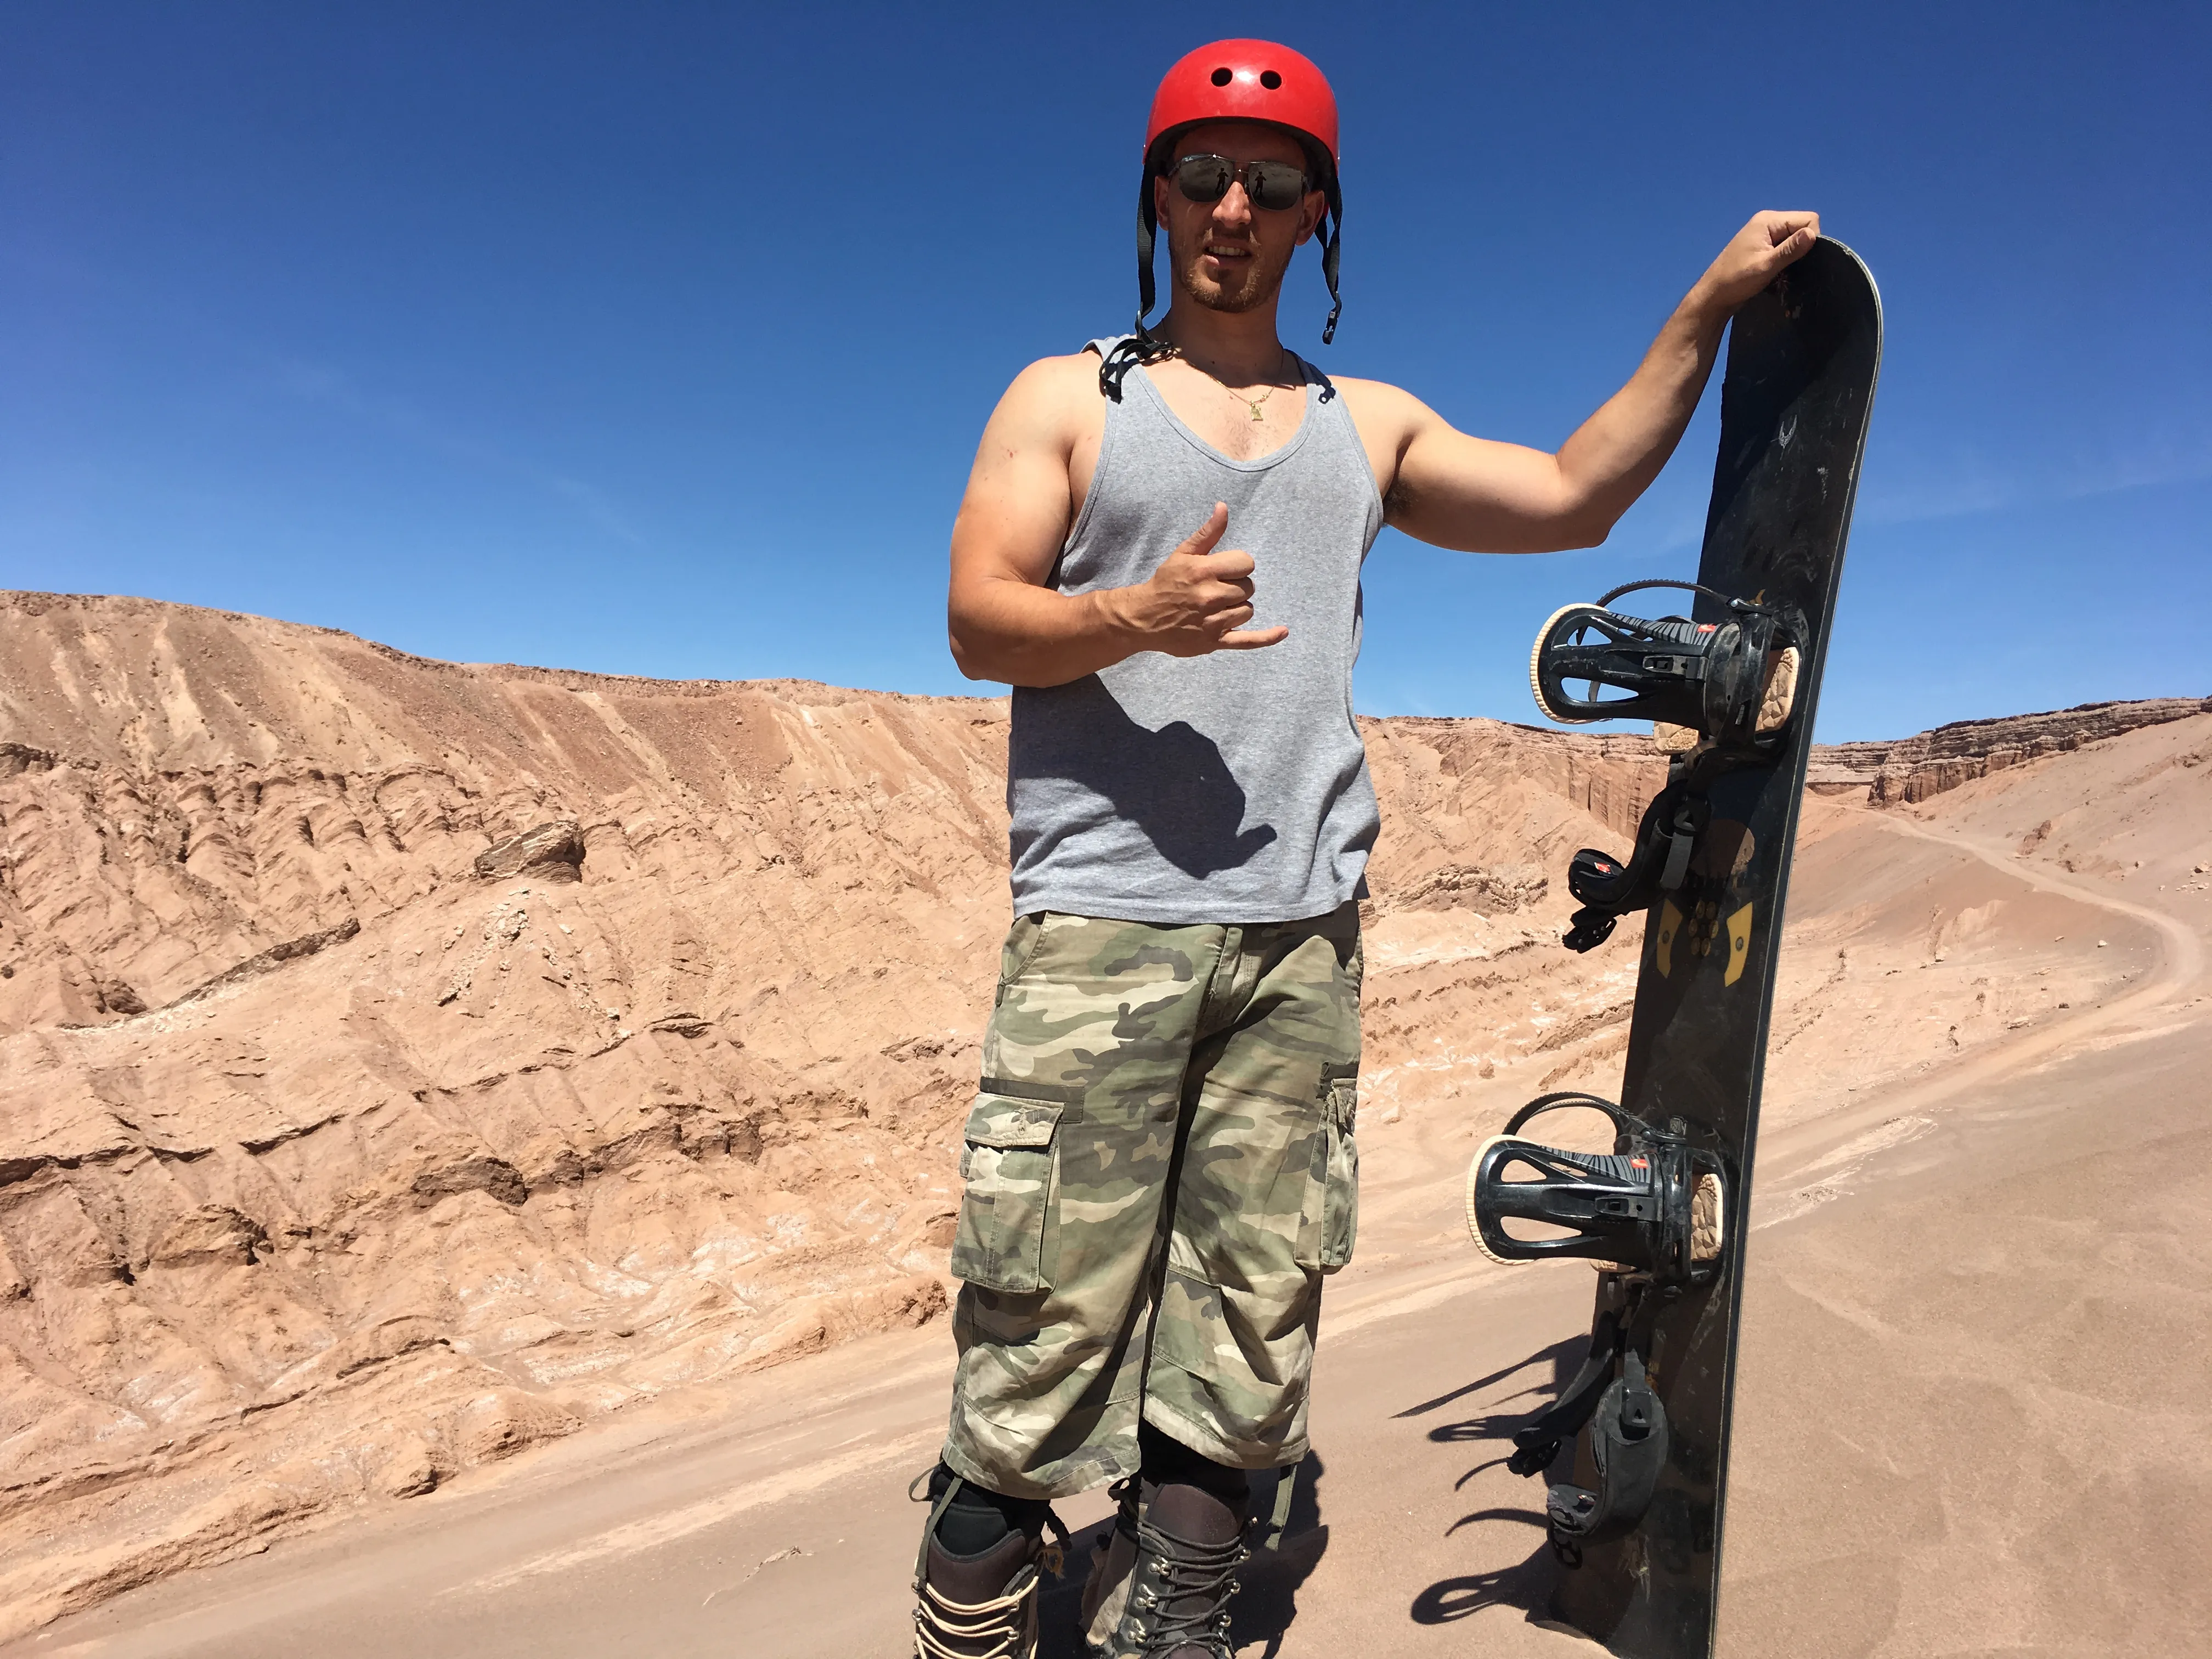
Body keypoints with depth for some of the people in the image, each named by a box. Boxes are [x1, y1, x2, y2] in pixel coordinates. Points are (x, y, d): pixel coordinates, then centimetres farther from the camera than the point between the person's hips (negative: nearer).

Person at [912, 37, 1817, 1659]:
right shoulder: (1066, 397, 15)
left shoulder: (1370, 424, 23)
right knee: (1048, 1319, -5)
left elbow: (1574, 499, 20)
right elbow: (979, 619, 2)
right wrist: (1138, 617, -16)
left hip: (1301, 936, 4)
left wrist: (1709, 306, 17)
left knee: (1254, 1329, 4)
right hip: (1101, 921, -3)